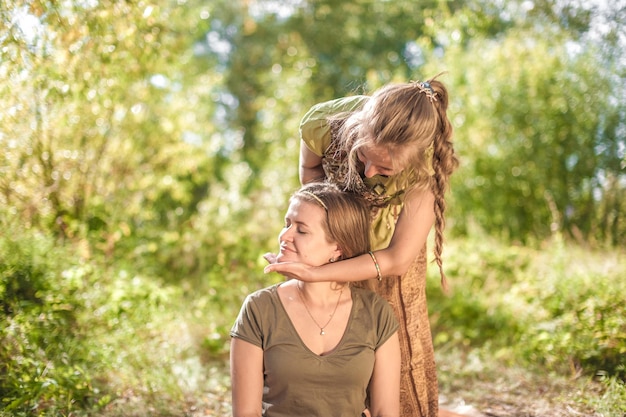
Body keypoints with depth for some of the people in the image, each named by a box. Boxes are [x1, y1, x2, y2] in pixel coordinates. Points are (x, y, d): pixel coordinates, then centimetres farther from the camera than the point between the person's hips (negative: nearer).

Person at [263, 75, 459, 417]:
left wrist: (317, 274, -39)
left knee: (399, 354, 10)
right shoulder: (323, 123, -34)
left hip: (386, 254, -1)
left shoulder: (427, 166, -37)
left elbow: (398, 259, -30)